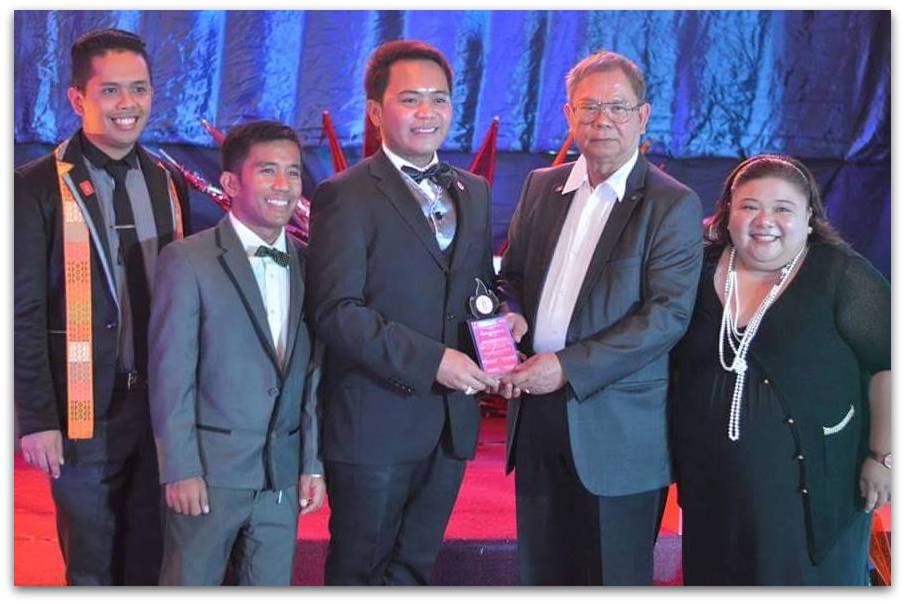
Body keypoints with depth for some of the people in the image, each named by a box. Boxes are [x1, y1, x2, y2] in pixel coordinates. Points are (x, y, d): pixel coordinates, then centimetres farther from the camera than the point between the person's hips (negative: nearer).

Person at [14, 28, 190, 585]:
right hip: (83, 412, -4)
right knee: (93, 567, 7)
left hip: (162, 403, 4)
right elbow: (24, 312, -8)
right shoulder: (40, 187, -7)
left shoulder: (169, 183, 9)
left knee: (152, 560, 13)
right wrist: (37, 417, -12)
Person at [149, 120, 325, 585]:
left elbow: (313, 372, 8)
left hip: (284, 473, 4)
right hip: (210, 468, -4)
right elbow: (170, 374, -9)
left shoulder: (307, 264, 8)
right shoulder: (188, 261, -6)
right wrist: (180, 469, -12)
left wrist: (313, 462, 4)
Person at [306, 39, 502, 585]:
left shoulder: (473, 192, 13)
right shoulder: (346, 196, -7)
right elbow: (336, 310, -16)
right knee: (360, 572, 8)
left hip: (451, 420, 6)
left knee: (415, 566, 16)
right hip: (375, 422, -5)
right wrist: (430, 360, -21)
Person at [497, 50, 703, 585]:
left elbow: (669, 315, -15)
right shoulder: (541, 187, 10)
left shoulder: (673, 205, -7)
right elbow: (512, 277, 18)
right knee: (541, 571, 14)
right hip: (536, 409, 5)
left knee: (614, 577, 6)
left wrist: (569, 367, -19)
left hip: (616, 429, -5)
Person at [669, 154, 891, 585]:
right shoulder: (701, 271, 3)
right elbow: (673, 362, 14)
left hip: (809, 480, -4)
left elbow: (889, 366, -10)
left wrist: (883, 457, -12)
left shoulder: (842, 275, -10)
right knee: (717, 583, 16)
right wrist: (677, 448, 14)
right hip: (711, 481, 4)